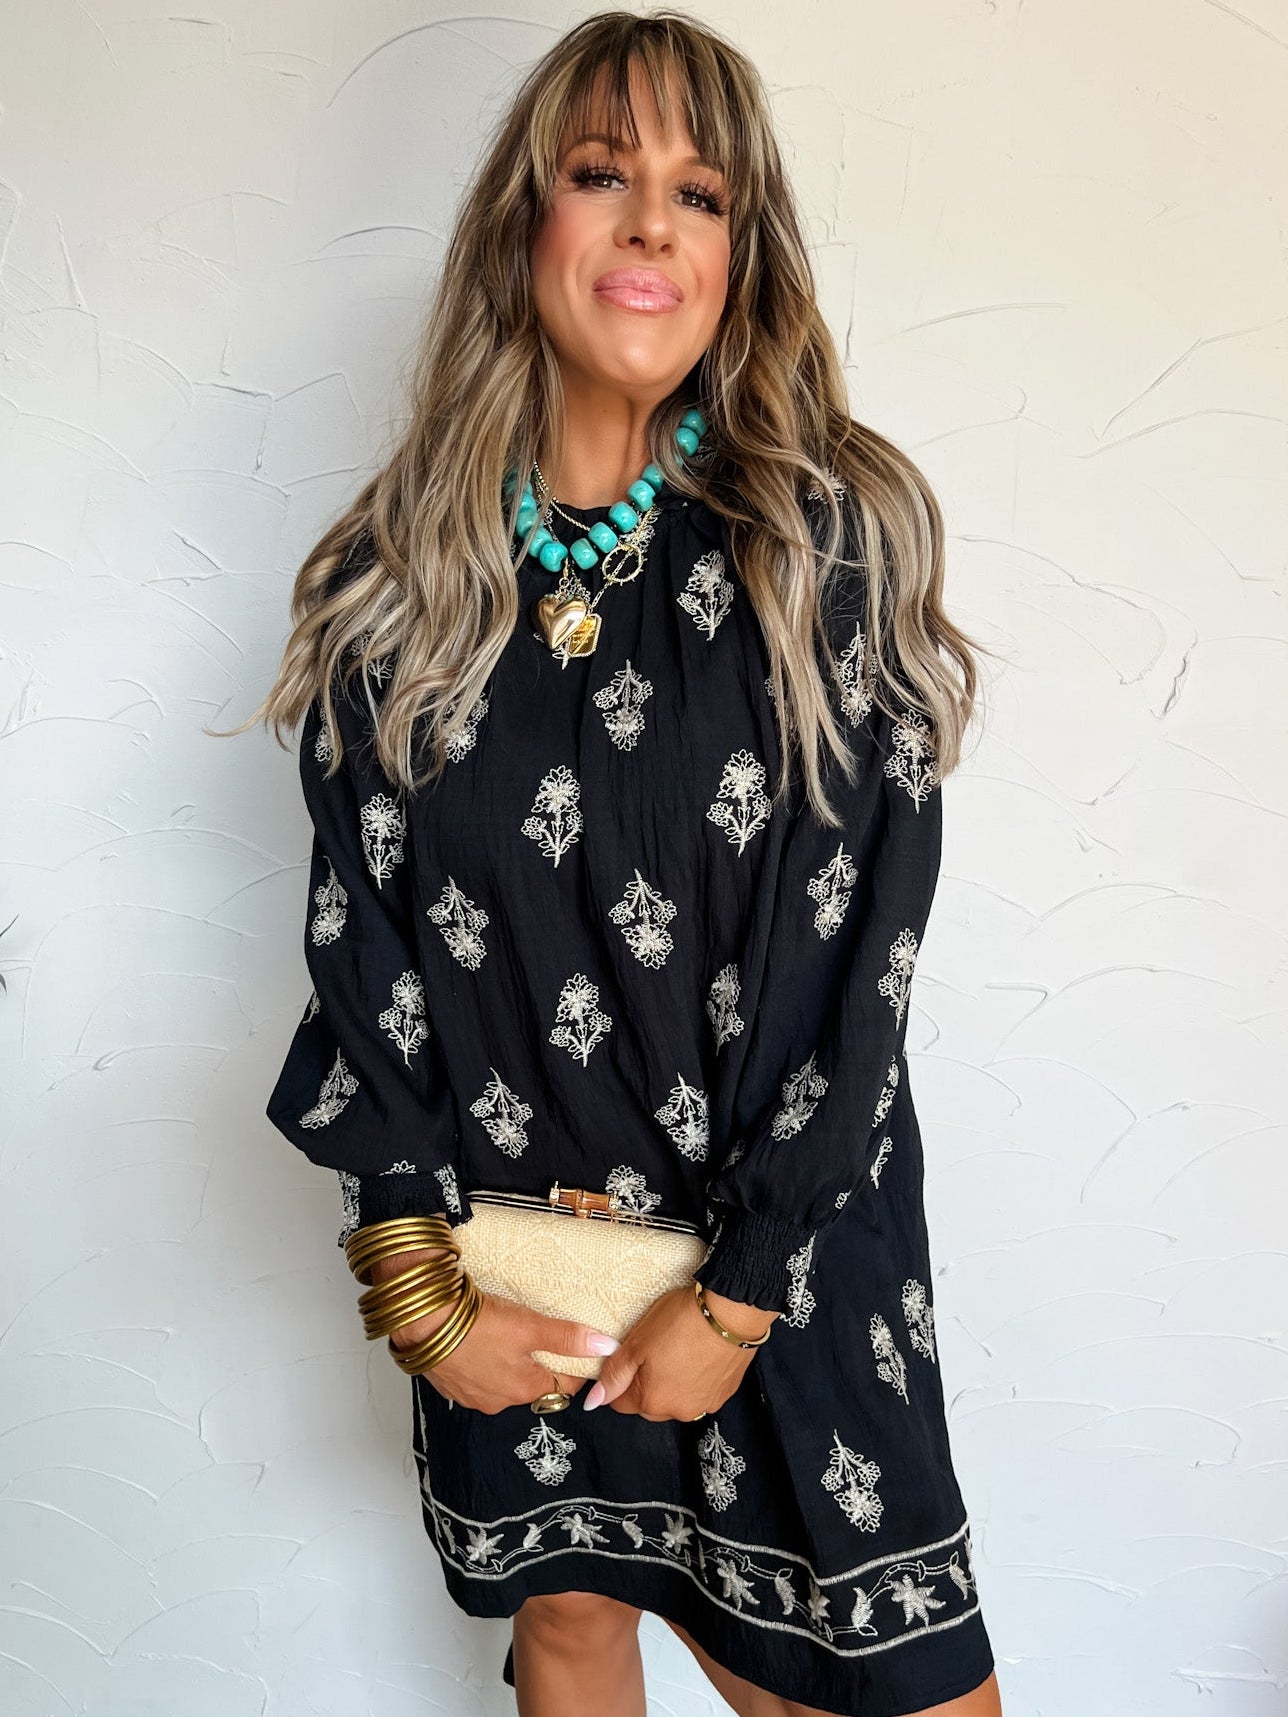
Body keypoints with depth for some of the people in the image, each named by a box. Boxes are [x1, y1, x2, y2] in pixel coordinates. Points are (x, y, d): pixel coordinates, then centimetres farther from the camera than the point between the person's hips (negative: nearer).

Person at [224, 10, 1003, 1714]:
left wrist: (740, 1292, -11)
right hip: (500, 1242, 2)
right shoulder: (390, 583, -3)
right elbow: (356, 945, -1)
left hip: (786, 1233, -1)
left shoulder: (838, 540, -9)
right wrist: (421, 1278, -3)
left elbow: (862, 948, -11)